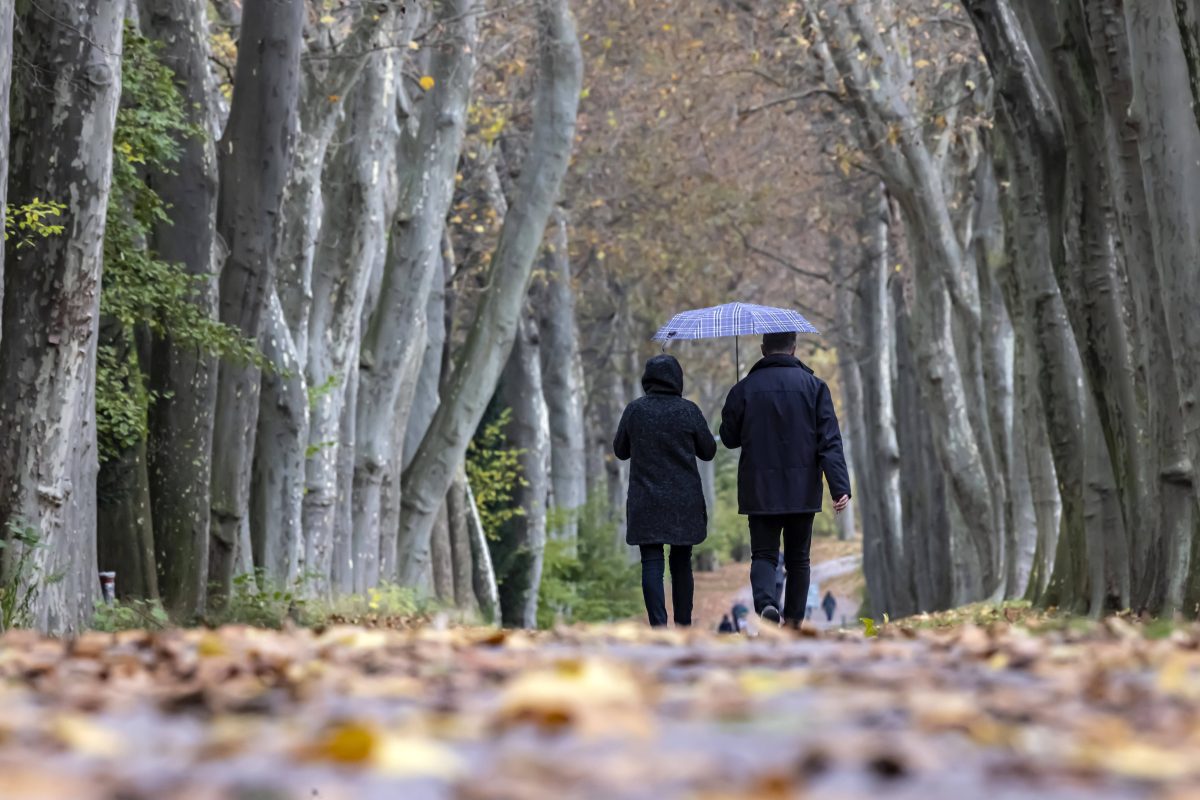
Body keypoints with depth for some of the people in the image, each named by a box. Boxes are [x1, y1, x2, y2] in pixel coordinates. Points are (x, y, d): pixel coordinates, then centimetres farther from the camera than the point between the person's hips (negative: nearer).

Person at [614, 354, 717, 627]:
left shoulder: (634, 410, -3)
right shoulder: (688, 410, -6)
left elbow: (621, 451, 8)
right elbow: (708, 451, 3)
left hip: (646, 502, 0)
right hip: (684, 502, 0)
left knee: (652, 563, -3)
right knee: (681, 563, 13)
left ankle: (658, 624, -17)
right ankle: (683, 625, 18)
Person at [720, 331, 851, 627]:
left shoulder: (745, 389, -1)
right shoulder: (814, 386, -2)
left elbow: (729, 437, 8)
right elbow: (830, 442, -8)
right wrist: (840, 487, -13)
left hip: (760, 491, 0)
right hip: (802, 491, 1)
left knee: (763, 554, 3)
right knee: (798, 558, 12)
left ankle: (766, 603, -25)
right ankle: (793, 622, 12)